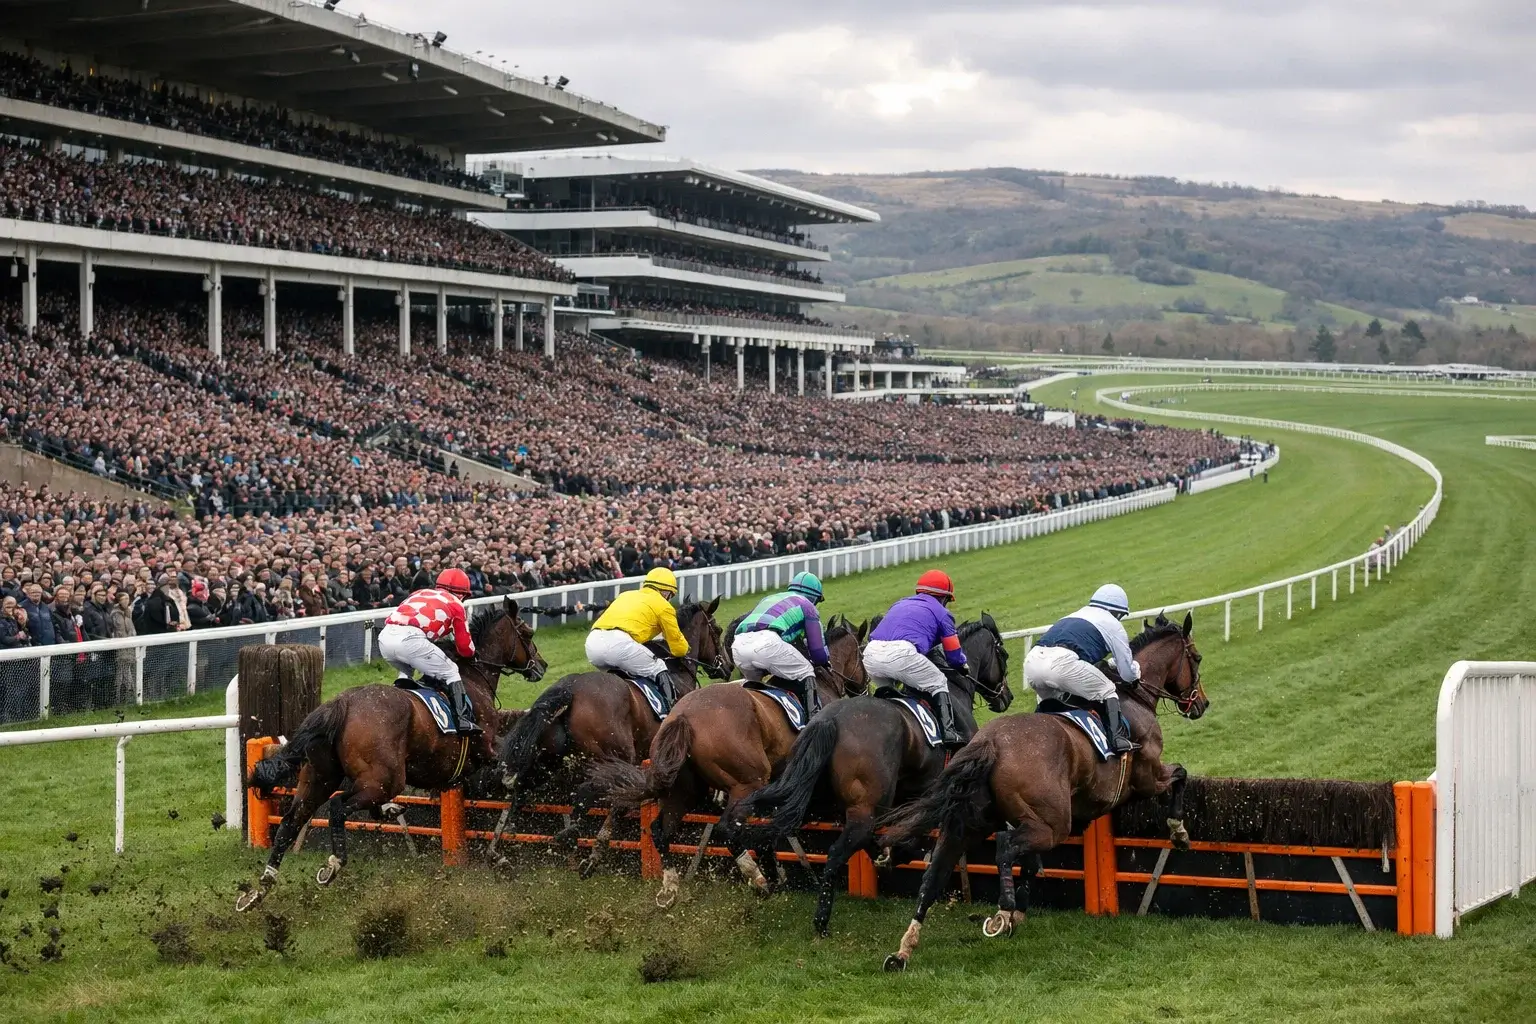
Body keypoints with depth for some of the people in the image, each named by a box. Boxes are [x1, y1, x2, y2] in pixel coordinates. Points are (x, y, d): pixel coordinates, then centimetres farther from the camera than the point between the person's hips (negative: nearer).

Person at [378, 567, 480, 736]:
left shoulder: (420, 593, 34)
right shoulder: (456, 604, 20)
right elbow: (465, 647, 20)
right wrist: (470, 653, 43)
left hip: (385, 636, 6)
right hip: (409, 639, -6)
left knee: (405, 670, 35)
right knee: (450, 672, 10)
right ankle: (462, 719, 0)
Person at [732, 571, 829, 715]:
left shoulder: (768, 598, 40)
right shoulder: (807, 605, 23)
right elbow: (819, 653, 18)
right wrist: (826, 660, 42)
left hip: (738, 644, 6)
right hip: (766, 643, -6)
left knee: (753, 682, 33)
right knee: (805, 673, 13)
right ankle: (813, 717, 1)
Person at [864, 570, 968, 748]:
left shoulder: (900, 604, 35)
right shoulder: (941, 612, 19)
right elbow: (954, 655, 19)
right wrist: (963, 665, 43)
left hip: (871, 653, 5)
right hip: (900, 654, -5)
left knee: (885, 687, 35)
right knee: (938, 683, 13)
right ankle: (948, 730, -1)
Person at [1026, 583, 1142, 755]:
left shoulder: (1072, 617, 37)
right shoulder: (1112, 624, 18)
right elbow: (1128, 675, 22)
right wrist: (1136, 668, 43)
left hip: (1031, 662, 6)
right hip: (1061, 663, -6)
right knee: (1106, 691, 12)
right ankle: (1117, 737, -3)